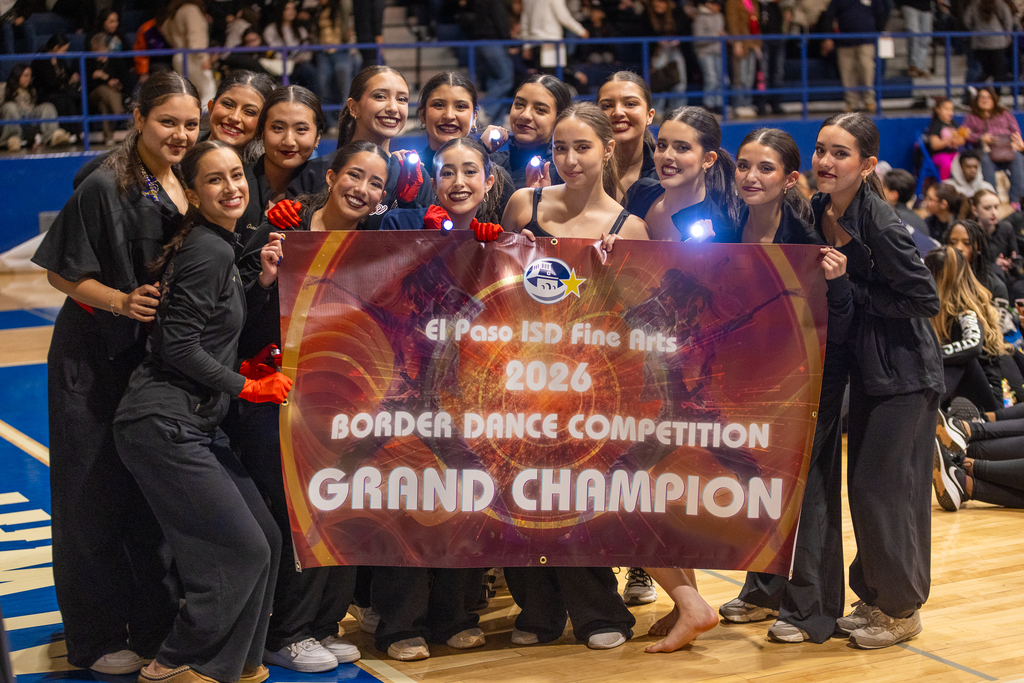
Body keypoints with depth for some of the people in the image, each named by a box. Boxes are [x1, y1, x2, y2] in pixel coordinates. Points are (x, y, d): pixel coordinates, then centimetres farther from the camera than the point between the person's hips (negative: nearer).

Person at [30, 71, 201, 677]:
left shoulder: (190, 186, 5)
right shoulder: (105, 188, -15)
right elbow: (62, 272, -11)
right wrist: (122, 301, -24)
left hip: (161, 363, 6)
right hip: (96, 363, -6)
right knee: (97, 499, 2)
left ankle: (154, 624, 27)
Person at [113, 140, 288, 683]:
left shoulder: (221, 246, 15)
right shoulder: (210, 250, -14)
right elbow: (178, 346, -18)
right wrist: (247, 387, -9)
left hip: (197, 424, 10)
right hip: (165, 427, -10)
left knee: (265, 539, 12)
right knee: (243, 552, -6)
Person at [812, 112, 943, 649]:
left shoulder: (879, 224, -23)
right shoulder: (819, 211, 0)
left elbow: (925, 299, -21)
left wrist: (851, 290, -20)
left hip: (905, 371, -8)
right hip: (864, 365, 8)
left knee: (881, 487, -4)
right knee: (861, 485, 13)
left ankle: (901, 610, 12)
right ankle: (873, 598, 27)